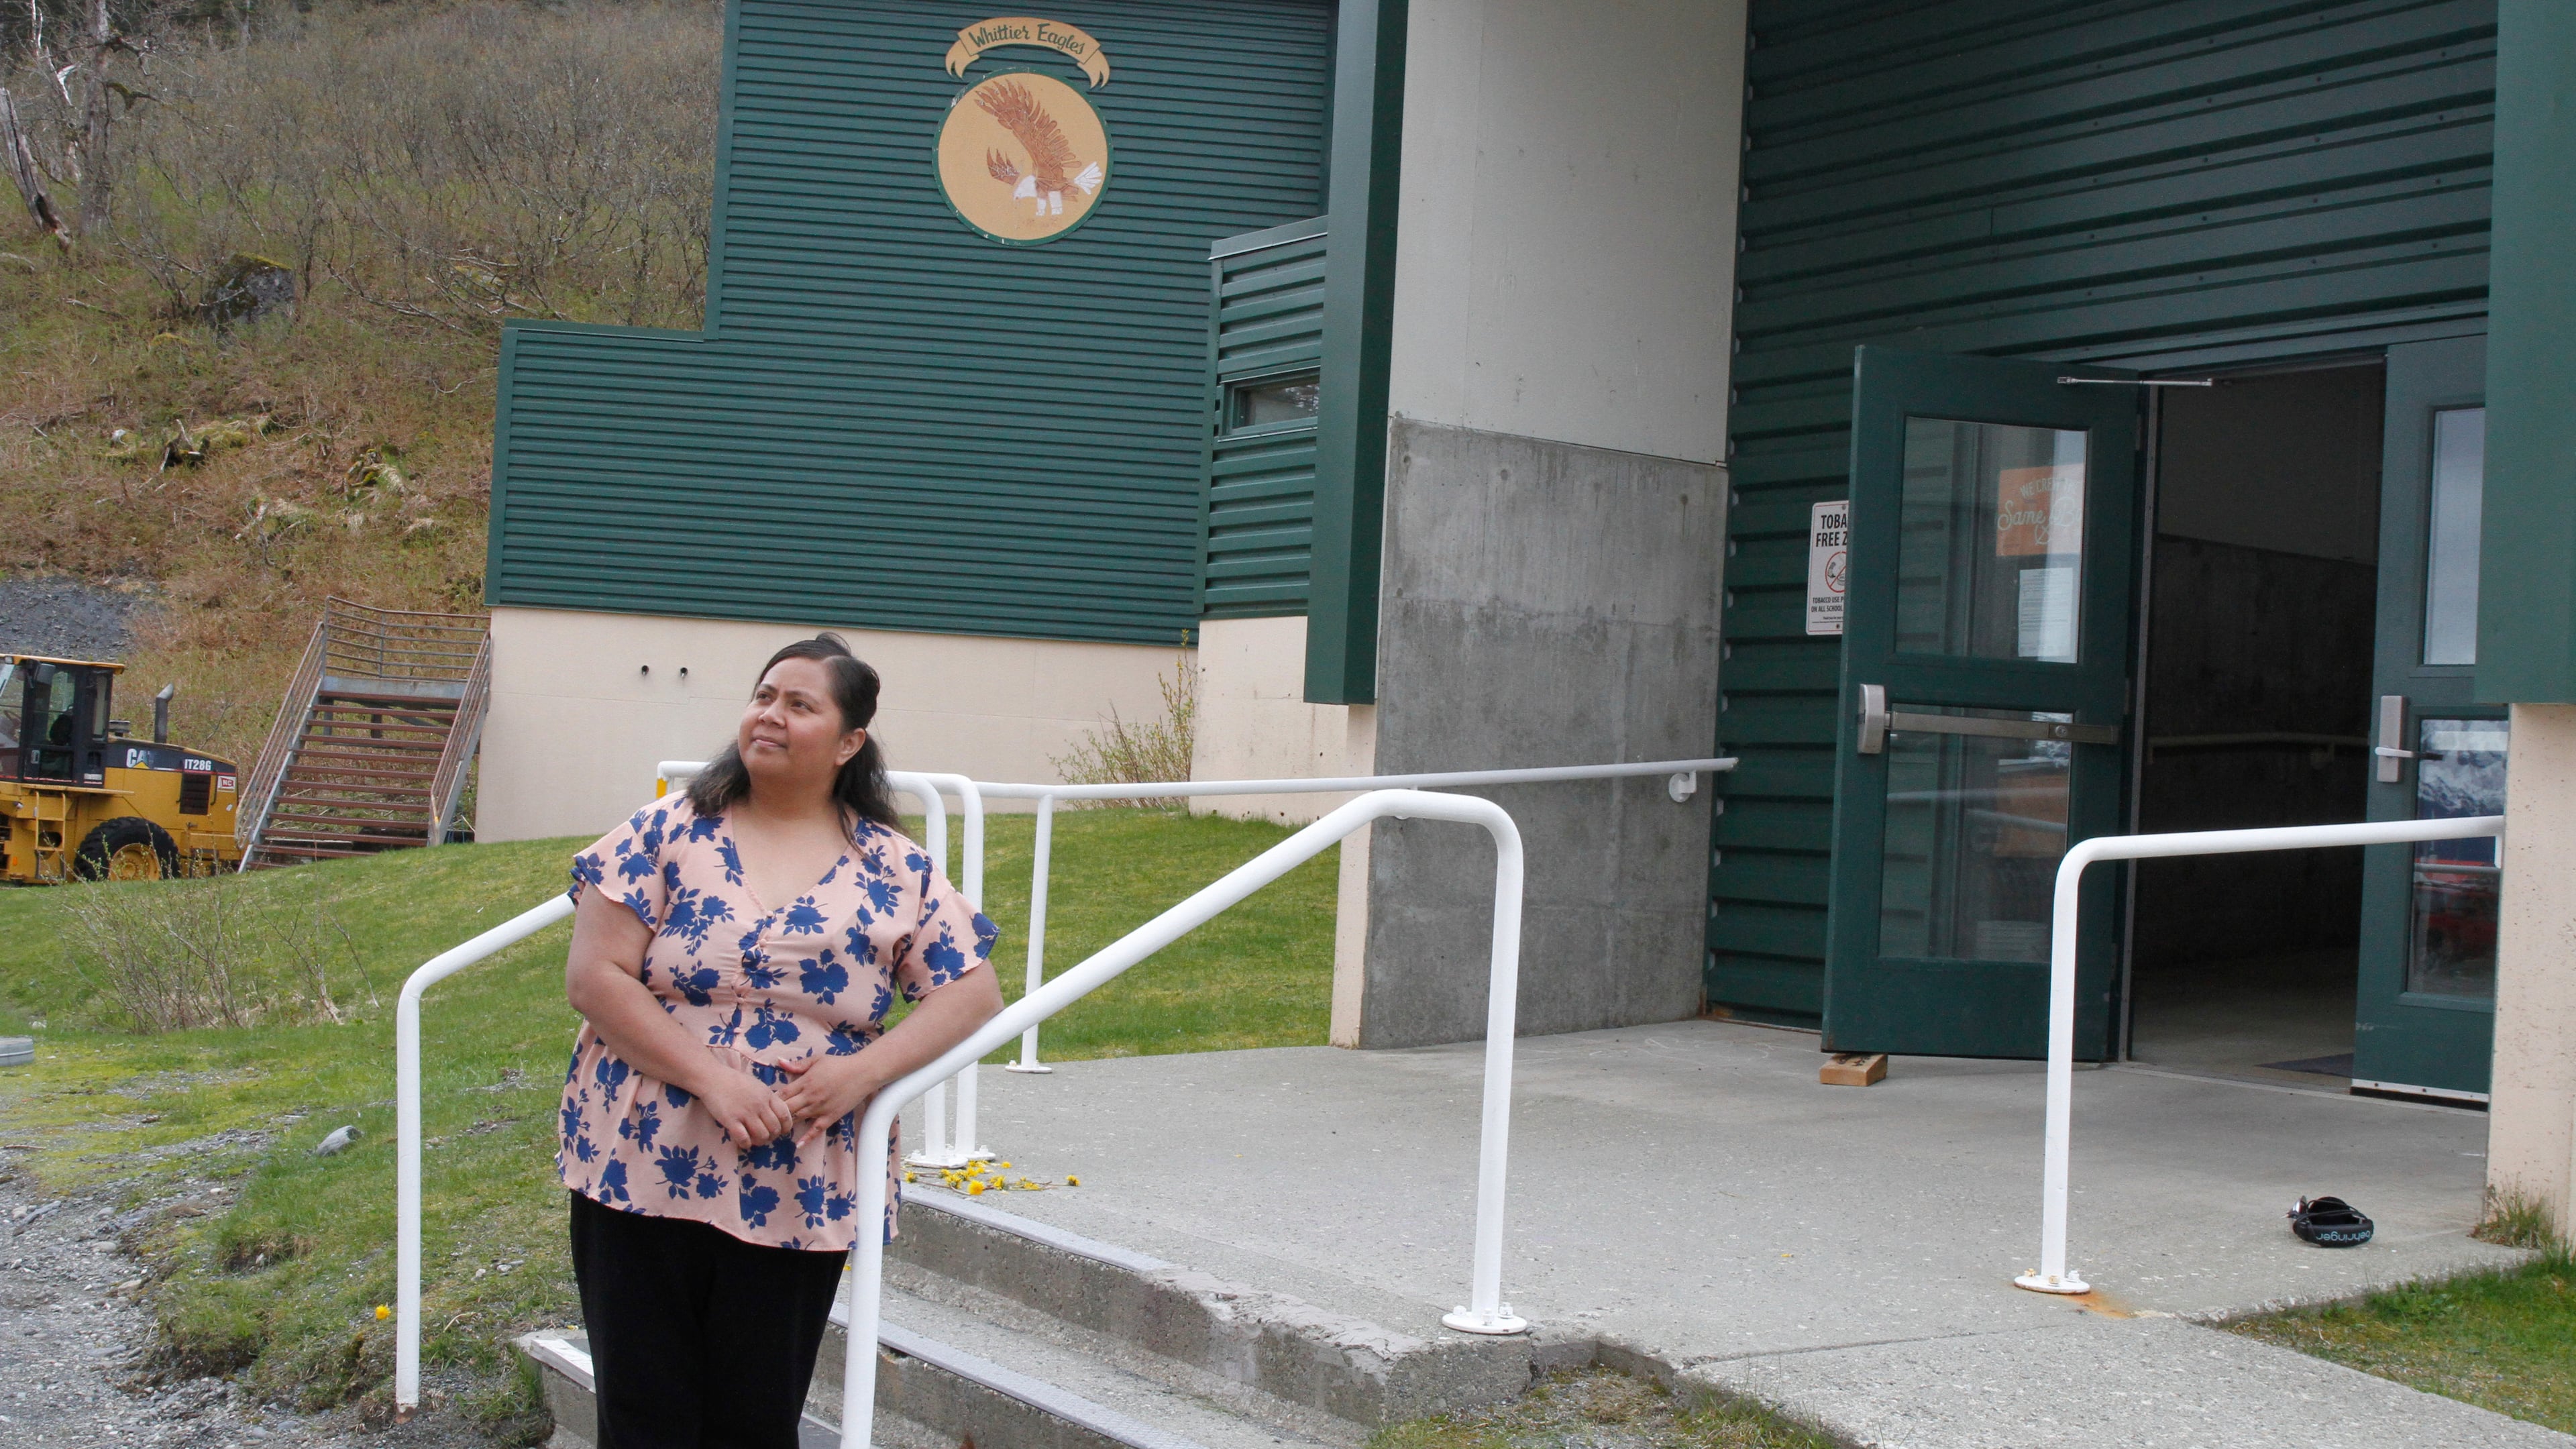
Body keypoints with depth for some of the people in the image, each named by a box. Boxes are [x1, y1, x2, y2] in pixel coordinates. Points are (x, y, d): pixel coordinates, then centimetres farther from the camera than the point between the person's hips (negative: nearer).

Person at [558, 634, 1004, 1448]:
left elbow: (974, 992, 0)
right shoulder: (669, 833, 0)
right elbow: (593, 976, -6)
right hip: (640, 1174, 0)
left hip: (796, 1199, 1)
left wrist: (863, 1072, -15)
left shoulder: (896, 873, 3)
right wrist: (711, 1076, -17)